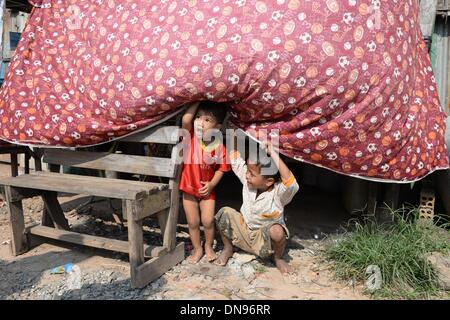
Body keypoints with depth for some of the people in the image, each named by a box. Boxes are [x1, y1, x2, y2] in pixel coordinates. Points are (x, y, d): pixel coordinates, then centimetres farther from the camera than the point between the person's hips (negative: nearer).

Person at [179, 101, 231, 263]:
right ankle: (197, 249, 32)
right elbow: (185, 119, -34)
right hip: (189, 188, 1)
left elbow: (221, 168, -5)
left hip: (206, 189, -1)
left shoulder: (219, 146, -16)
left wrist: (212, 184, -17)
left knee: (208, 221, 0)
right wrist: (198, 102, -24)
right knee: (193, 222, 10)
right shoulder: (191, 136, -15)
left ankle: (208, 246, 29)